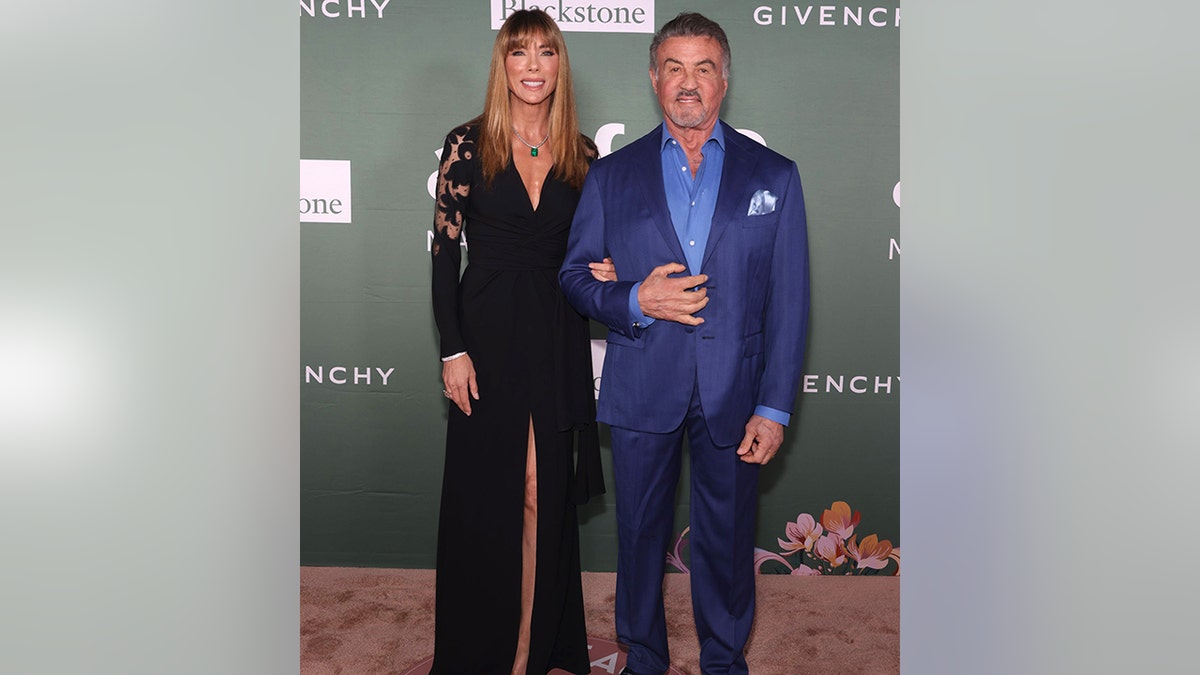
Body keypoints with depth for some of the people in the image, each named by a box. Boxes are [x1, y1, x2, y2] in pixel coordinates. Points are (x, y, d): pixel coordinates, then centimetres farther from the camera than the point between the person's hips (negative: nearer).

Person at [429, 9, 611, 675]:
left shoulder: (580, 152, 5)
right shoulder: (467, 144, -3)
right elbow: (444, 251, -5)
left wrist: (601, 272, -9)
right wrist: (452, 350, -10)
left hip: (558, 338, 3)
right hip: (487, 331, -2)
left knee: (545, 493, 9)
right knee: (483, 491, 6)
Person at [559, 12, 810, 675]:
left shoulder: (773, 175, 3)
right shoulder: (612, 174, 5)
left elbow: (789, 302, 0)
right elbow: (575, 274, 7)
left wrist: (774, 408, -6)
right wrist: (635, 302, -14)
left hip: (735, 394, 0)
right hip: (641, 391, 1)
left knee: (727, 540, 12)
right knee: (640, 533, 13)